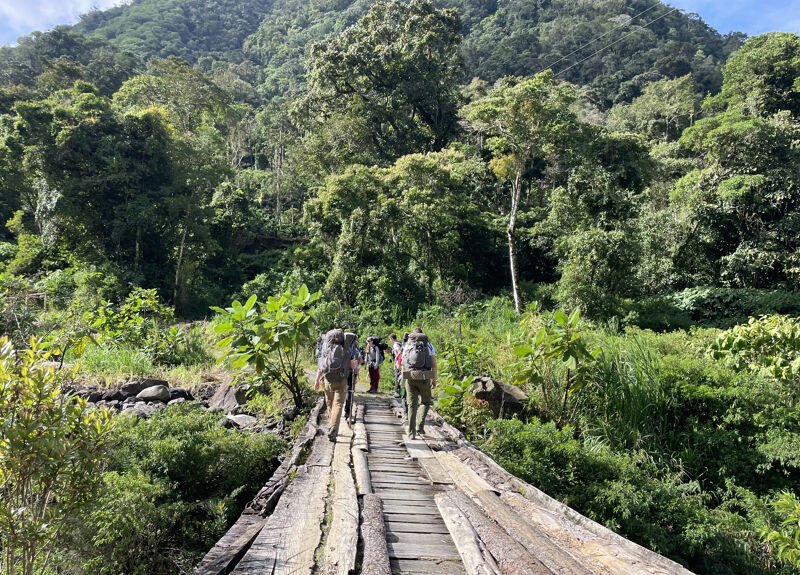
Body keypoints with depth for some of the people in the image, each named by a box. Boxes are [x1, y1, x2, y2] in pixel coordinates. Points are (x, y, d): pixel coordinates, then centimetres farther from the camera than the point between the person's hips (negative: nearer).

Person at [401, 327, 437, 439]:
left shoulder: (406, 346, 14)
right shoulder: (429, 345, 10)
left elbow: (403, 365, 12)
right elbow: (434, 364, 2)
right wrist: (434, 380, 8)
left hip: (410, 377, 1)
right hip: (424, 378, -1)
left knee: (412, 405, 6)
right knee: (426, 402, 18)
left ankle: (411, 433, 1)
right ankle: (420, 427, 8)